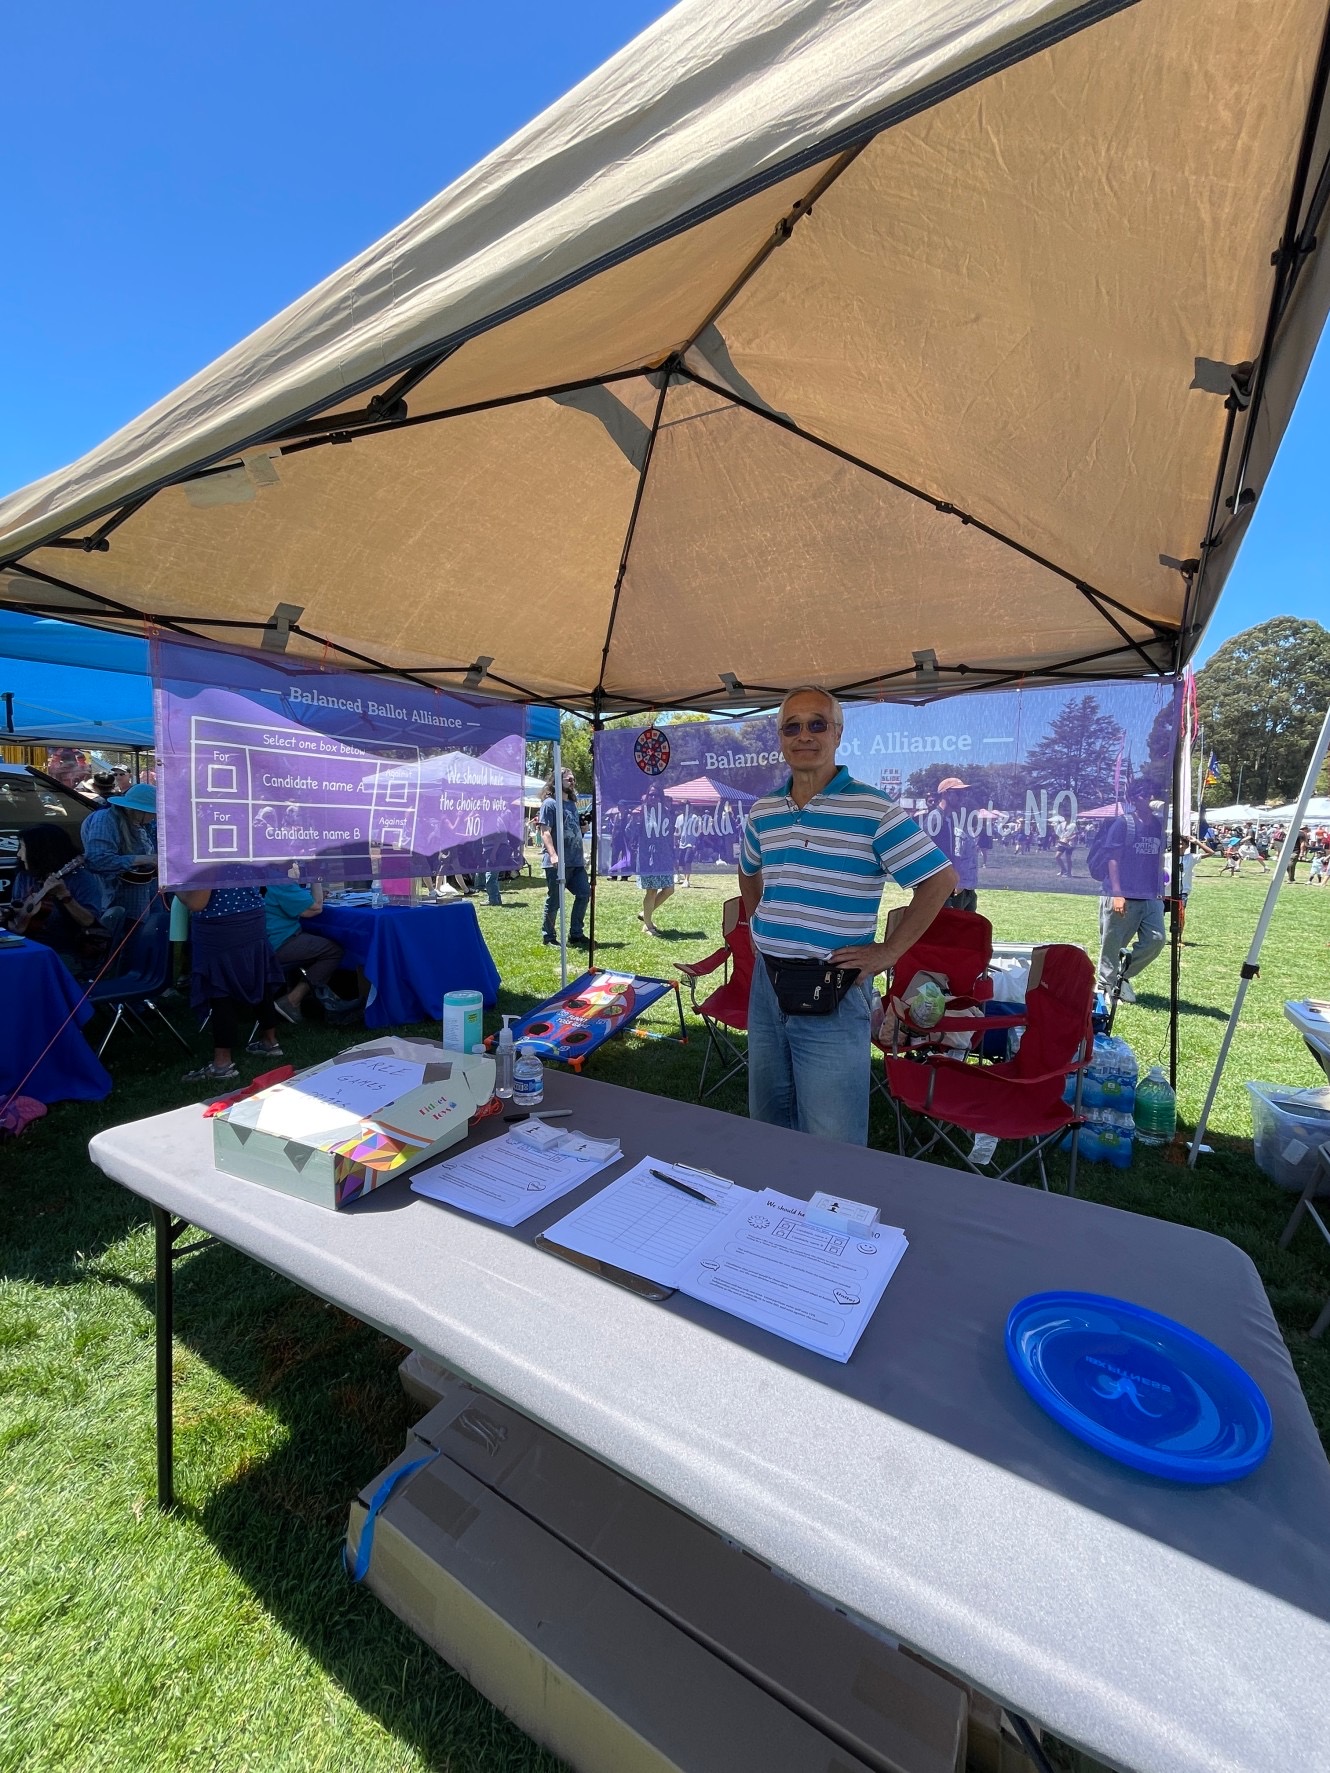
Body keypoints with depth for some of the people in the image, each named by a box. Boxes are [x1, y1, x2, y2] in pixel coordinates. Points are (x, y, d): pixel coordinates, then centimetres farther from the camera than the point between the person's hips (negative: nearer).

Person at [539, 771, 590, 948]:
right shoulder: (549, 803, -5)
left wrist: (582, 853, 20)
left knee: (584, 893, 5)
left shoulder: (572, 804, 19)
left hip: (576, 861, 8)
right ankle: (548, 938, 13)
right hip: (558, 863, -8)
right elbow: (545, 832, -14)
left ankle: (576, 935, 16)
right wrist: (553, 855, -25)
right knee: (554, 901, 0)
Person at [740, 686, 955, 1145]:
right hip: (766, 983, 6)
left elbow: (940, 879, -8)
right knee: (766, 1122, 22)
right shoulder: (762, 811, 7)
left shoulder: (872, 810, -11)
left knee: (831, 1148, 5)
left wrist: (888, 952, -10)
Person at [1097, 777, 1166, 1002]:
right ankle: (1105, 986, 16)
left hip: (1151, 897, 6)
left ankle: (1124, 975, 16)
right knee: (1112, 944, 2)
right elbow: (1113, 858, -10)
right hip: (1123, 897, -6)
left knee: (1156, 939, -3)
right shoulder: (1122, 823, -7)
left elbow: (1158, 860, 18)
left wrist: (1160, 892, 16)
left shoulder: (1158, 825, 11)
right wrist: (1117, 893, -17)